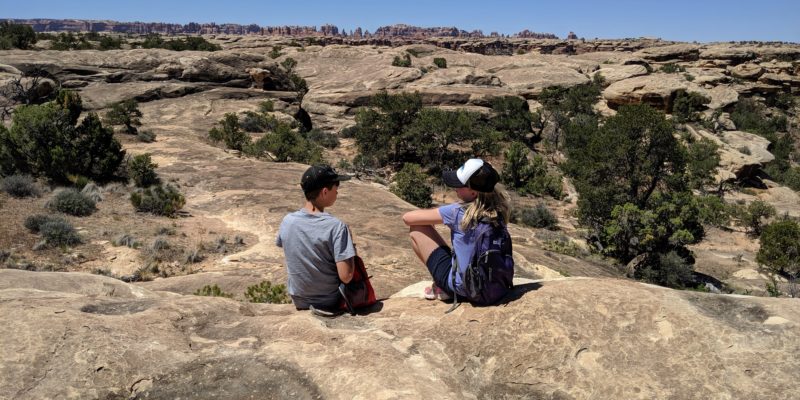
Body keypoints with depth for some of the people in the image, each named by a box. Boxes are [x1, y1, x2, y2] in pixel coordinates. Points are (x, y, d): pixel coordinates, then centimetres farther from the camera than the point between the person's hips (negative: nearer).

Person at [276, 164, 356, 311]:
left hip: (299, 301, 4)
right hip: (331, 303, -4)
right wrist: (351, 247, -11)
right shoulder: (336, 226, -26)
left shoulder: (287, 221, -12)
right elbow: (346, 277, -27)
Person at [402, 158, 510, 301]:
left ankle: (440, 287, 10)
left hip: (462, 287, -6)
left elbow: (407, 218, -11)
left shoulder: (458, 212, -21)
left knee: (416, 229, 1)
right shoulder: (499, 209, -7)